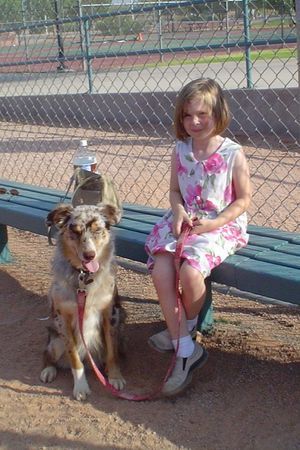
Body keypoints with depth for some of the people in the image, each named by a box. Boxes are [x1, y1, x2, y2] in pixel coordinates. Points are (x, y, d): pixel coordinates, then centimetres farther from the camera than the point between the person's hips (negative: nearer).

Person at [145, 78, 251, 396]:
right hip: (184, 222, 5)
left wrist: (212, 223, -17)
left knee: (190, 270, -31)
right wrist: (179, 212, -9)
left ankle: (180, 331, 3)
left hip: (221, 225, -4)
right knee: (160, 271, -22)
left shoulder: (233, 154, -9)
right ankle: (187, 349, -14)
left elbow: (243, 199, -4)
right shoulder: (180, 151, 4)